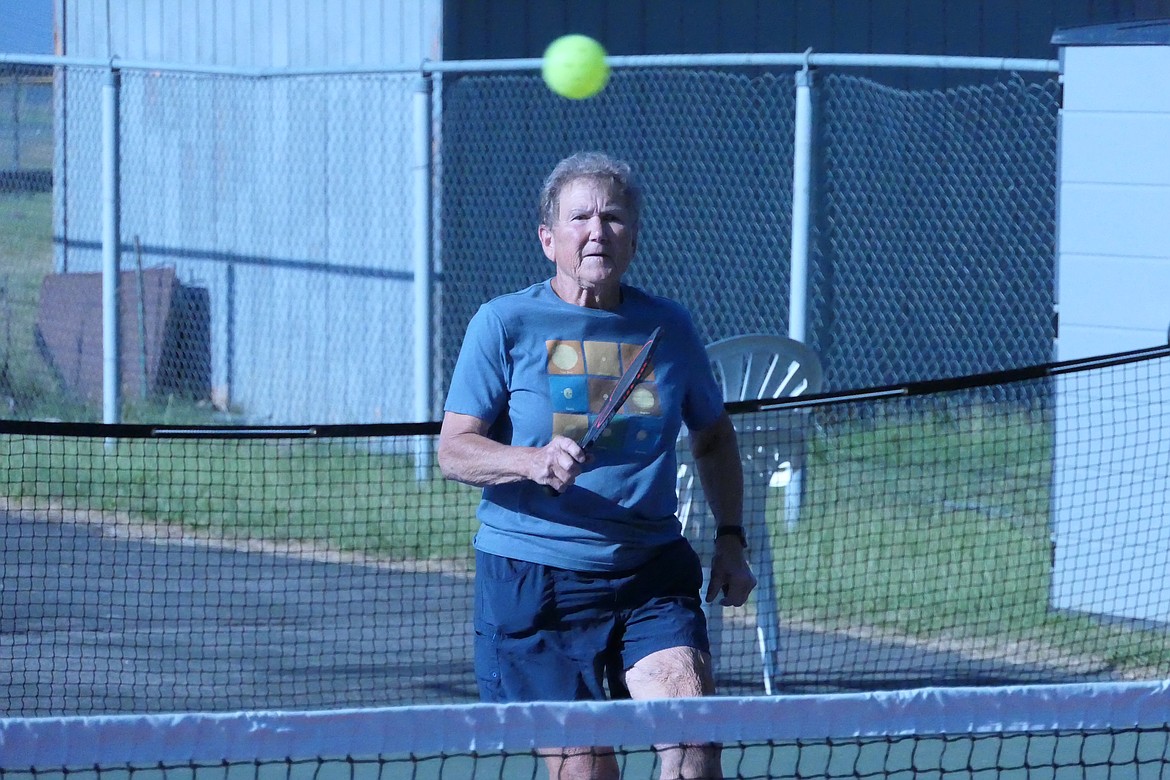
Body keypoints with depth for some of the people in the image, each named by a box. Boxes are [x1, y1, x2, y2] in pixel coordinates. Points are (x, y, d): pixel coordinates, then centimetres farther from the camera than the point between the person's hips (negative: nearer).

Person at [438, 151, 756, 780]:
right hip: (533, 579, -2)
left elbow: (713, 438, 22)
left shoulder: (669, 328, 8)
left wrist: (730, 539, 11)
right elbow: (454, 450, -6)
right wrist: (534, 461, -25)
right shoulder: (504, 324, -1)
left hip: (652, 574, 2)